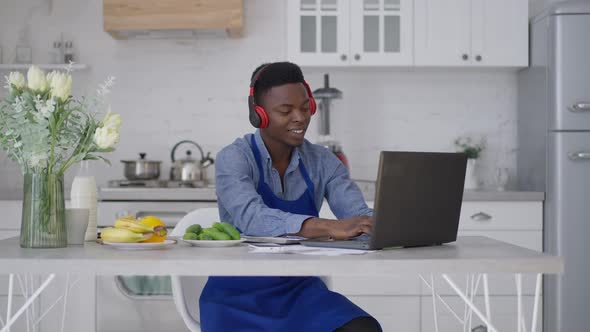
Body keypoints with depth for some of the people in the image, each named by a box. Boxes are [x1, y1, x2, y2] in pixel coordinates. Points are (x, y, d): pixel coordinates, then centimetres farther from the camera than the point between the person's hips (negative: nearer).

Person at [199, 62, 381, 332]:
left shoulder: (322, 161, 3)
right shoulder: (234, 158, -11)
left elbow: (360, 215, -8)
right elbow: (251, 218, -30)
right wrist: (330, 227, -43)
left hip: (300, 290, 4)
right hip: (240, 296, -3)